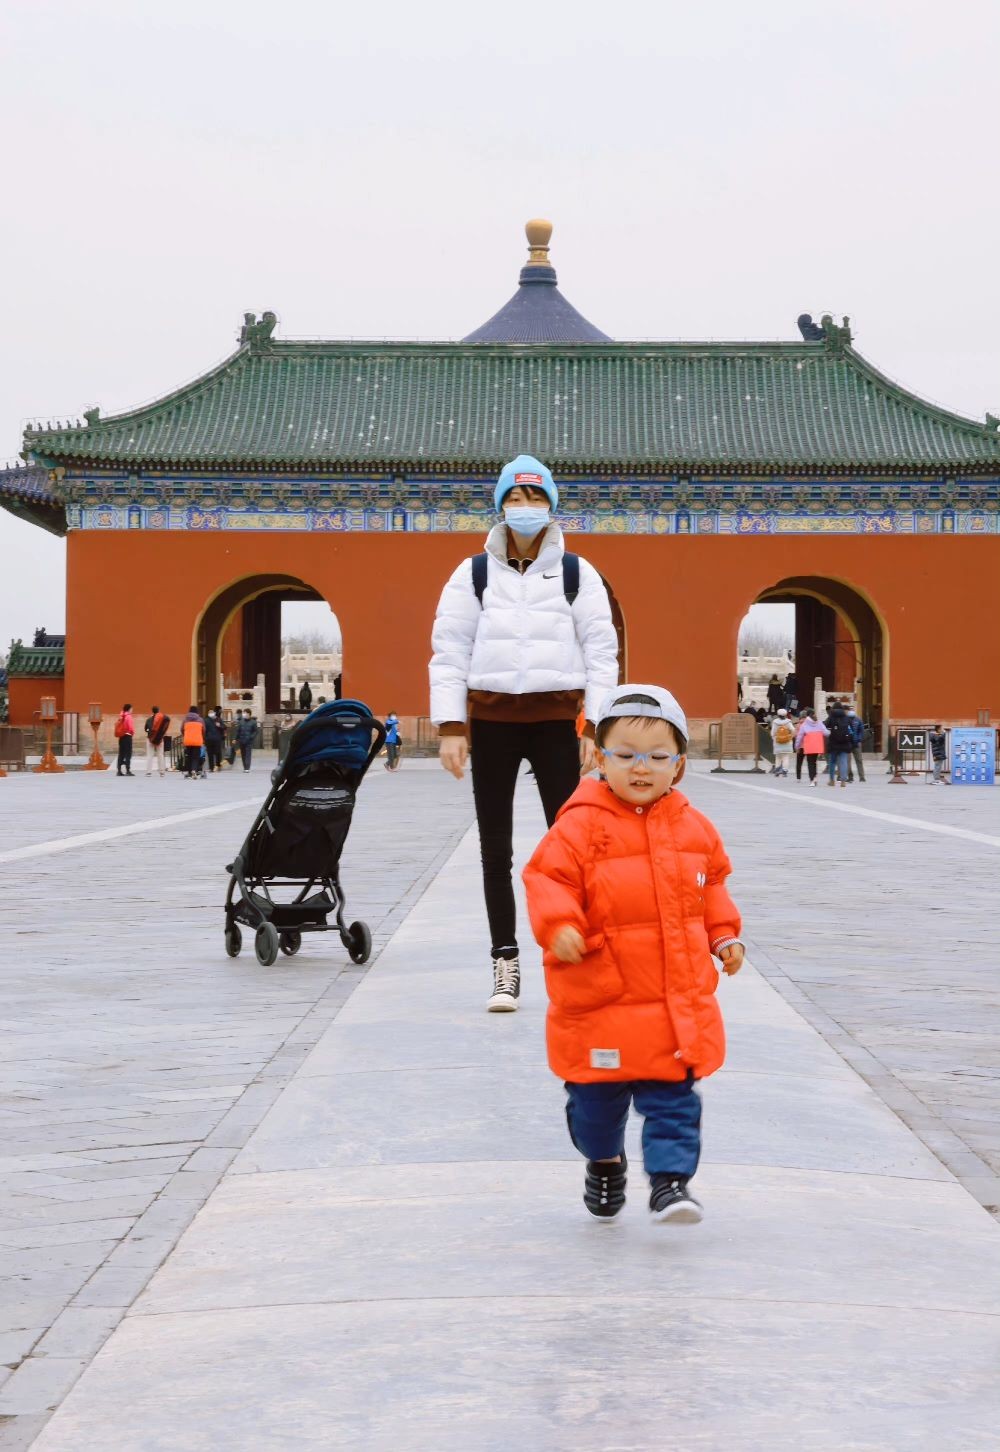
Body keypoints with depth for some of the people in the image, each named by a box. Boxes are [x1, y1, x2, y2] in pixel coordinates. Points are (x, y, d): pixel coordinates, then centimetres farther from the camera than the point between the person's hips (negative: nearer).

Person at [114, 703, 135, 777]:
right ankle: (128, 770, -9)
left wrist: (118, 735, 13)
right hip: (128, 736, -7)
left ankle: (119, 771, 9)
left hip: (121, 737, 7)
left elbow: (117, 726, 11)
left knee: (121, 754, 10)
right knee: (128, 754, -5)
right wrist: (133, 734, 1)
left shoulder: (121, 716, 11)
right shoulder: (129, 716, -11)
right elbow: (131, 727, -16)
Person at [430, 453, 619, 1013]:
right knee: (496, 850, 6)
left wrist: (595, 726, -5)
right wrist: (451, 726, -5)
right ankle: (505, 964, 15)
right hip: (491, 720, 1)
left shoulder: (578, 574, 5)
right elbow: (450, 652, 4)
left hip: (556, 719, -1)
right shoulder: (474, 574, 7)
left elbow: (601, 651, 3)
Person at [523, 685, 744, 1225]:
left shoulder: (694, 828, 6)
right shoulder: (581, 825, -9)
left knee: (673, 1097, -1)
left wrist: (725, 935, 11)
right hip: (601, 998, -2)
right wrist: (559, 925, -29)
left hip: (679, 999, 3)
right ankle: (603, 1161, 37)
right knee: (597, 1096, 12)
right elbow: (547, 877, -13)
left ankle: (671, 1178, 7)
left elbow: (712, 885, 21)